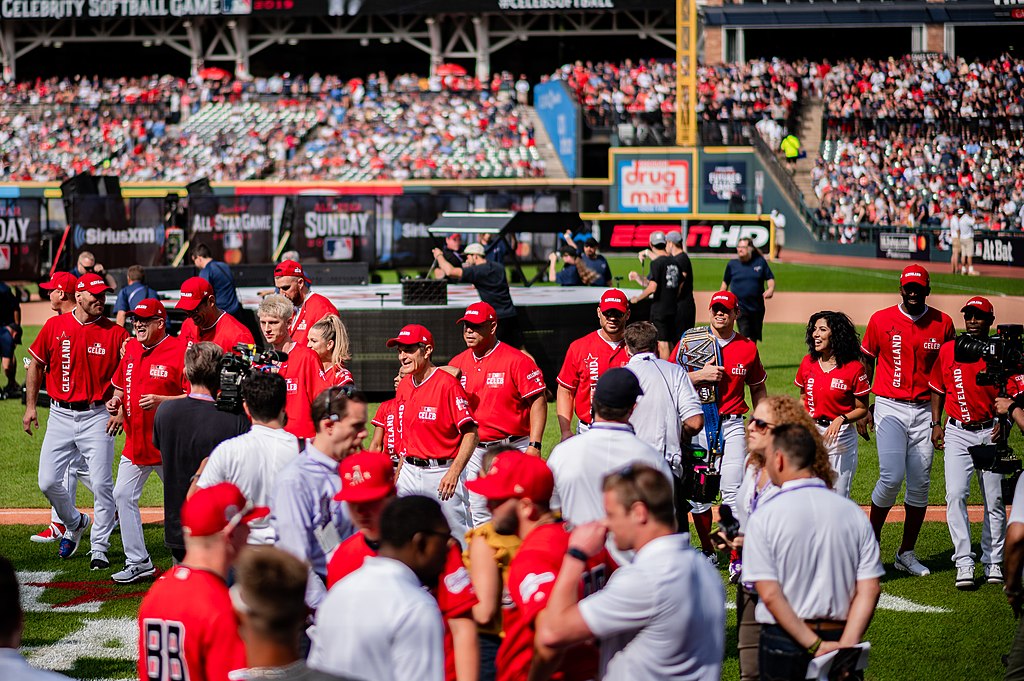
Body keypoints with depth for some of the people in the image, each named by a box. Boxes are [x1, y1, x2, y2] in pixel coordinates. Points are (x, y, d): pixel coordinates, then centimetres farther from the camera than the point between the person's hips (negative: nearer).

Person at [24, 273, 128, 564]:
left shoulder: (115, 333, -3)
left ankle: (100, 547, 8)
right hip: (60, 416, 2)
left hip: (96, 416, -2)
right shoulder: (54, 326, 1)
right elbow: (36, 365, 11)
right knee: (48, 482, 1)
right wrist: (30, 406, 7)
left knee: (101, 484, -5)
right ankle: (75, 523, 28)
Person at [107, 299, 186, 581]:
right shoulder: (130, 349, 9)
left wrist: (161, 401, -24)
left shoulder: (179, 352, -13)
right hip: (135, 442, 7)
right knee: (123, 496, 3)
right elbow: (121, 384, 23)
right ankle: (138, 562, 10)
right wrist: (116, 400, 3)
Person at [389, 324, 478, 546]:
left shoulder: (447, 384, -13)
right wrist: (400, 471, 16)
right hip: (410, 472, 7)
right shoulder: (403, 386, 10)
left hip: (443, 472, -7)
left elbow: (471, 433, -16)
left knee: (458, 539, -3)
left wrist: (454, 472, -26)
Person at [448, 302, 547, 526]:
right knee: (479, 518, 9)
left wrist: (534, 446, -16)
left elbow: (538, 401, -9)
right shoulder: (457, 363, 9)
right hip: (475, 452, 5)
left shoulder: (516, 360, -8)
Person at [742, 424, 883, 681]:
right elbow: (870, 590, -4)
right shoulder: (853, 512, 3)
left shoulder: (763, 516, -7)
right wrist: (845, 646, -10)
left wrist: (815, 645, -14)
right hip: (840, 634, 3)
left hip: (783, 640, -3)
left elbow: (769, 594, -14)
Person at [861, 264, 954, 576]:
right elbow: (866, 363, 8)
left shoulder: (943, 323, 2)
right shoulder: (881, 320, -1)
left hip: (925, 410, 2)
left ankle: (906, 553, 14)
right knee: (891, 478, -14)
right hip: (890, 408, -2)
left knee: (920, 484, 4)